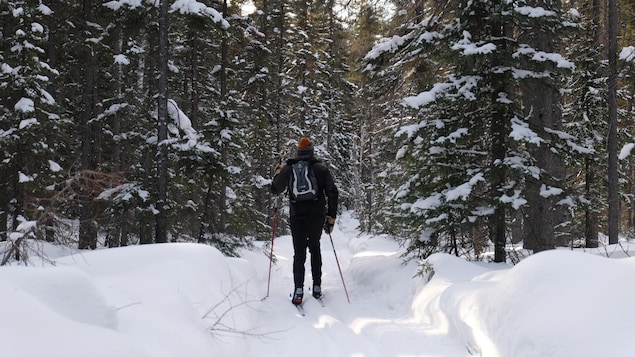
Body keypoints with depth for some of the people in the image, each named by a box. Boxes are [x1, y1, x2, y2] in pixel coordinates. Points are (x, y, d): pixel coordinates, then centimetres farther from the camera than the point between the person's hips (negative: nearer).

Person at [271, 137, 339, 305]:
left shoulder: (288, 169, 2)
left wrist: (278, 171, 30)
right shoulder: (321, 169, 2)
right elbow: (332, 194, 0)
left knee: (299, 253, 4)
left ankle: (298, 291, -11)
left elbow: (275, 190, 15)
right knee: (315, 248, 18)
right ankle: (317, 288, 12)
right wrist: (331, 218, 6)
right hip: (317, 217, 0)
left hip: (296, 217, 0)